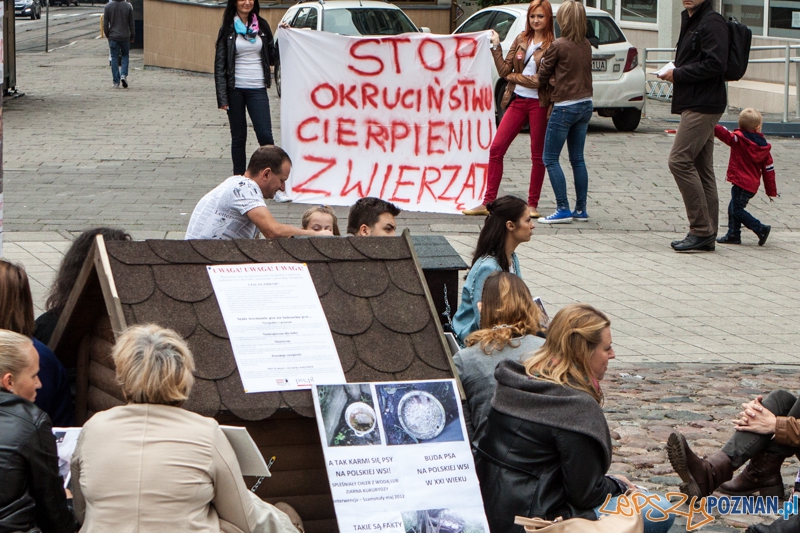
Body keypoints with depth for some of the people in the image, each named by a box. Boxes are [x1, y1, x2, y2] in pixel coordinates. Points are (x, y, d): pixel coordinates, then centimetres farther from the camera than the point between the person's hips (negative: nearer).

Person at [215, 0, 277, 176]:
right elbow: (220, 64, -1)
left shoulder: (262, 26, 8)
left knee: (265, 135, -7)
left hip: (257, 89, 1)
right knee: (238, 137, 6)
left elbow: (273, 58, 12)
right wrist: (222, 98, -8)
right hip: (235, 89, -1)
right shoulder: (228, 29, 2)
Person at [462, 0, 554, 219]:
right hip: (517, 101, 5)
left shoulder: (552, 46, -7)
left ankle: (532, 205, 13)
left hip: (538, 104, -5)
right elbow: (504, 71, 7)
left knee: (538, 155, 4)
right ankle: (487, 203, 5)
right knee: (496, 149, 1)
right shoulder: (521, 40, 10)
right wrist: (496, 46, -1)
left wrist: (514, 76, -7)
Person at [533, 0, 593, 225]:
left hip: (565, 107, -7)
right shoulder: (586, 45, 6)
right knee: (577, 158, 13)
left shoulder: (558, 46, -13)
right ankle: (581, 209, 13)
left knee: (550, 158, -1)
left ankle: (563, 210, -8)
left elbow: (542, 76, -3)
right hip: (585, 105, 7)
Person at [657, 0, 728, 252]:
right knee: (701, 168, 9)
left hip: (703, 105, -10)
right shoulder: (690, 21, 19)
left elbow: (715, 64, -21)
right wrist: (675, 73, 7)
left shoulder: (712, 23, -12)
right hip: (694, 104, 10)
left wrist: (678, 74, -14)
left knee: (680, 160, -13)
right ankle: (707, 234, 11)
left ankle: (701, 230, -11)